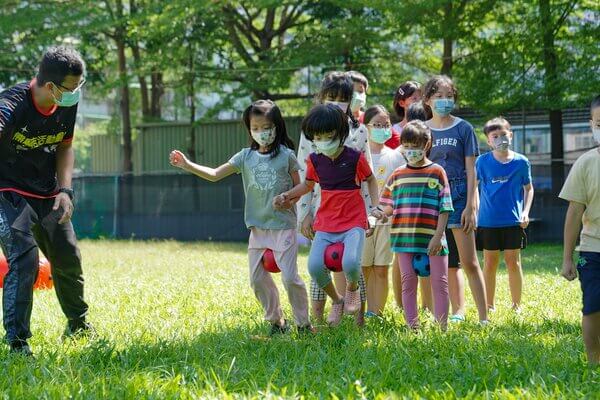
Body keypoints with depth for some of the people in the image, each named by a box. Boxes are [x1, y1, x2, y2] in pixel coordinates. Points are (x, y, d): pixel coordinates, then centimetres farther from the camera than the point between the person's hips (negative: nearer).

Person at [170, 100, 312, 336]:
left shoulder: (286, 155, -5)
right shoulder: (246, 157, 4)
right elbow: (215, 174, -1)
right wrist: (187, 165, -12)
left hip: (283, 226, -5)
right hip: (257, 226, 5)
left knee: (290, 276, -7)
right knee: (258, 278, 7)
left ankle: (303, 323, 6)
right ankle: (276, 321, 21)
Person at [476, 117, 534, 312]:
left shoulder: (521, 161, 1)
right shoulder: (482, 161, 0)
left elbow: (528, 189, 9)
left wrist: (525, 212, -2)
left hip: (513, 221, 0)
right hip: (488, 221, 0)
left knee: (513, 262, 3)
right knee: (489, 263, 7)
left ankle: (516, 305, 12)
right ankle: (489, 305, 16)